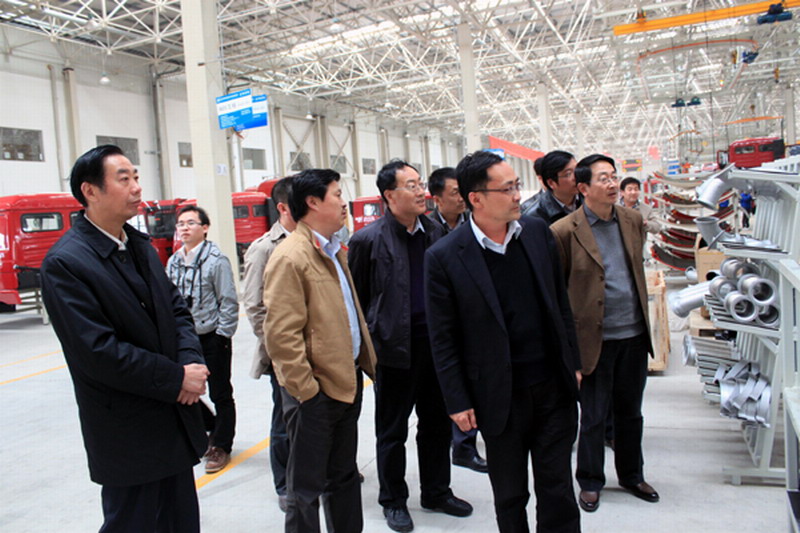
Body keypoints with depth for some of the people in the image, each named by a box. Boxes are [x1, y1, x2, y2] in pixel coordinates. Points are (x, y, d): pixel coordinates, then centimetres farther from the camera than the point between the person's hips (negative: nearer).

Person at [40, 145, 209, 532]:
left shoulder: (140, 246, 7)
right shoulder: (65, 262, -17)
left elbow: (176, 307, 10)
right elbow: (98, 352, -22)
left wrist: (191, 361, -9)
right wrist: (177, 379, -17)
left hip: (174, 418, 7)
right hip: (127, 433, -7)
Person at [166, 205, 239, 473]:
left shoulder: (216, 260, -13)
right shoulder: (173, 262, 5)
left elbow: (229, 302, -12)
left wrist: (222, 336, -12)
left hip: (212, 339, -6)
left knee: (220, 395, 7)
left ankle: (221, 446, 24)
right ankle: (213, 428, 37)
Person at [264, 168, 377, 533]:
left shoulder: (333, 251, 12)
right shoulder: (290, 257, -17)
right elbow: (282, 336, -22)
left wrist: (364, 364, 13)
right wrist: (306, 391, -20)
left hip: (347, 382, 9)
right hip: (316, 391, -9)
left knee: (344, 476, 23)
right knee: (306, 487, 9)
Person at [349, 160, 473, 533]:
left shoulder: (435, 233, 5)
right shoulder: (368, 240, -9)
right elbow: (355, 299, -4)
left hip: (435, 344, 5)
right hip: (394, 348, -4)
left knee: (437, 424, 16)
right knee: (392, 431, 11)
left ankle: (436, 492, 36)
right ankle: (393, 501, 31)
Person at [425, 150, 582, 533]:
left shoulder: (537, 232, 0)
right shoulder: (444, 257, -13)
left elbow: (561, 302, 9)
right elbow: (442, 339, -8)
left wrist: (574, 363, 10)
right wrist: (458, 402, -7)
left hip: (555, 388, 3)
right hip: (500, 398, -3)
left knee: (558, 491, 14)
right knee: (509, 497, 16)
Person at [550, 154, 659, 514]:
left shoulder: (634, 221, 5)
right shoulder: (564, 231, -13)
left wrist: (643, 318, 18)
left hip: (634, 335, 5)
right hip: (594, 339, -5)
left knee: (630, 412, 20)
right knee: (593, 417, 9)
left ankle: (631, 475, 39)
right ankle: (590, 482, 30)